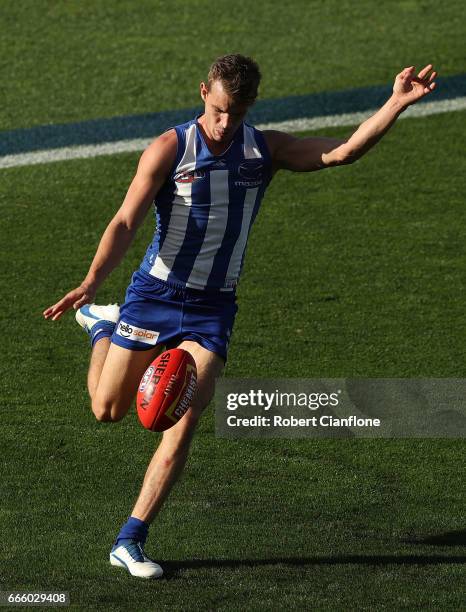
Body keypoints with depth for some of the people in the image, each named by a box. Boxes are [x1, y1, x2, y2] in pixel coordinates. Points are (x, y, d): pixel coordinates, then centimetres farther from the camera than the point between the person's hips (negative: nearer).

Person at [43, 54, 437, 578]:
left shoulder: (266, 150, -1)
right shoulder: (169, 149, -11)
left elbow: (342, 152, -10)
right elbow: (125, 224, -16)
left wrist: (397, 103, -22)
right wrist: (89, 285, -30)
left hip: (212, 307, 2)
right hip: (155, 294, -2)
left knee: (185, 420, -11)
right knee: (107, 411, 8)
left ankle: (129, 542, -4)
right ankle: (101, 325, 42)